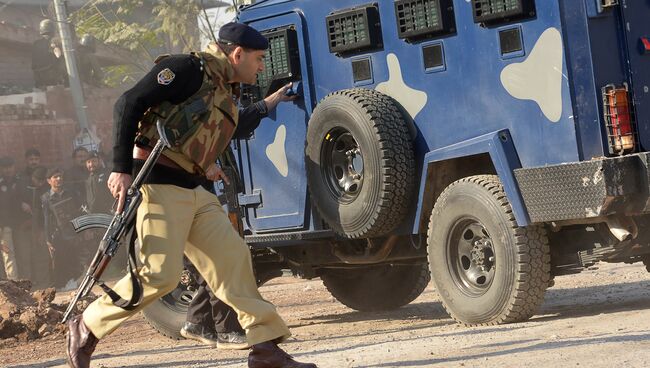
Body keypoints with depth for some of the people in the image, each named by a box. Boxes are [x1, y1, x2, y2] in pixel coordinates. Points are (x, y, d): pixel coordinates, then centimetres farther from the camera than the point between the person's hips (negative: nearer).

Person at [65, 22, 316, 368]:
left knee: (232, 258, 1)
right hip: (158, 184, -9)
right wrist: (121, 168, -19)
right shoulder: (189, 69, -8)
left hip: (194, 191, 9)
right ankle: (86, 328, 5)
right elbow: (128, 104, -15)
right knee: (159, 275, -12)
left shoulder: (226, 92, 19)